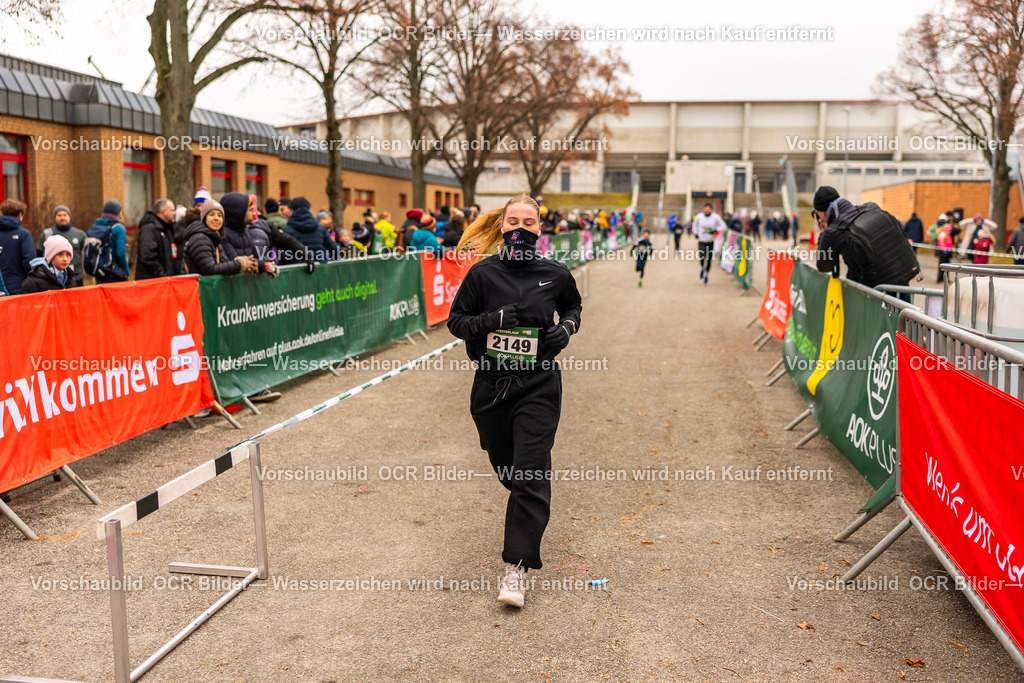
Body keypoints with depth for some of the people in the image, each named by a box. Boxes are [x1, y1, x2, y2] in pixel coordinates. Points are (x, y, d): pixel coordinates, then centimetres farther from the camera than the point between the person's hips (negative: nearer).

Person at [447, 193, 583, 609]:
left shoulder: (555, 274, 0)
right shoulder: (483, 272, -3)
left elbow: (573, 305, 20)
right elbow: (456, 321, 2)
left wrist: (567, 326, -2)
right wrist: (490, 320, -16)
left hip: (538, 387, -1)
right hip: (491, 385, 2)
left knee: (531, 473, -9)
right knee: (504, 465, 17)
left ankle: (517, 567, -6)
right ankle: (529, 513, 51)